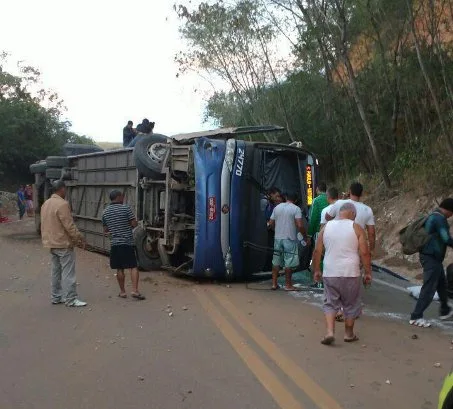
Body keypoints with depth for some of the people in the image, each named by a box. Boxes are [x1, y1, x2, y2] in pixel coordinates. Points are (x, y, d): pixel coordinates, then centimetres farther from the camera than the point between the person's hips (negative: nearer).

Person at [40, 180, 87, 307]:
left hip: (51, 243, 9)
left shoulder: (46, 204, 10)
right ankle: (71, 299, -2)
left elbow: (46, 224, 16)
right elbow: (69, 225, -20)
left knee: (56, 271, 15)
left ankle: (56, 297, 21)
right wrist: (79, 238, -12)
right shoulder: (62, 204, -19)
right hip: (63, 244, -9)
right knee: (68, 273, -5)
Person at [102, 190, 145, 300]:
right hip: (128, 242, -4)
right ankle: (135, 290, -8)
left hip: (114, 243, 4)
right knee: (133, 267, 0)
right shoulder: (126, 208, -7)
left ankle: (122, 291, 15)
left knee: (119, 268, 10)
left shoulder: (105, 212, 8)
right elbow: (134, 224, -8)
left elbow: (106, 230, 14)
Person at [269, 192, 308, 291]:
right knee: (289, 262, 3)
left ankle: (274, 283, 14)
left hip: (278, 238, 5)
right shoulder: (296, 209, -7)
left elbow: (271, 223, 10)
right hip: (290, 239, -5)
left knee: (276, 261, 12)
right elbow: (300, 225, -15)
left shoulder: (277, 207, 8)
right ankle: (288, 284, 9)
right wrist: (305, 237, -3)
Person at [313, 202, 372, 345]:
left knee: (330, 303, 10)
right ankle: (349, 334, 23)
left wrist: (317, 270, 14)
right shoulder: (356, 228, -4)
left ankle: (330, 332, -4)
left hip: (330, 273, 2)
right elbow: (364, 253, -7)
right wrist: (368, 273, 1)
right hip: (350, 274, -2)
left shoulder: (326, 227, 5)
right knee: (351, 305, 13)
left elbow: (317, 251, 5)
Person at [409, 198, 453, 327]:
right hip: (432, 258, -11)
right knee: (429, 288, -7)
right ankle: (416, 317, -5)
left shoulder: (433, 216, 14)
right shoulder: (440, 218, -17)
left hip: (431, 256, 11)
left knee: (442, 284, 23)